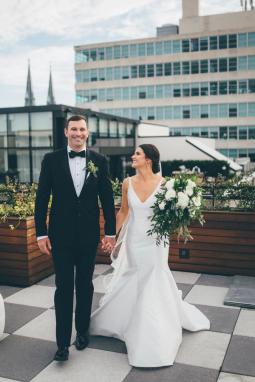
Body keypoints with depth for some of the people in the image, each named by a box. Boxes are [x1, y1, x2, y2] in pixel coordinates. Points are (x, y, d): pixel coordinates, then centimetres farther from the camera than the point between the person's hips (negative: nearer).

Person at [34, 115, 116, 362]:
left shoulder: (99, 161, 1)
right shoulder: (51, 160, -2)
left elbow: (107, 198, 3)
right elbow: (42, 198, -1)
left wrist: (110, 232, 1)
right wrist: (41, 233, -5)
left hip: (89, 233, 2)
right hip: (61, 234, -1)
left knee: (85, 285, 14)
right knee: (63, 287, 2)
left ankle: (82, 330, 32)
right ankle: (63, 341, 12)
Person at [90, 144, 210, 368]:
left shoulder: (162, 183, -10)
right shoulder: (128, 183, -3)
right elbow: (123, 211, 8)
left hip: (155, 242, -2)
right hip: (133, 240, 2)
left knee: (154, 284, 7)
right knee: (128, 284, 11)